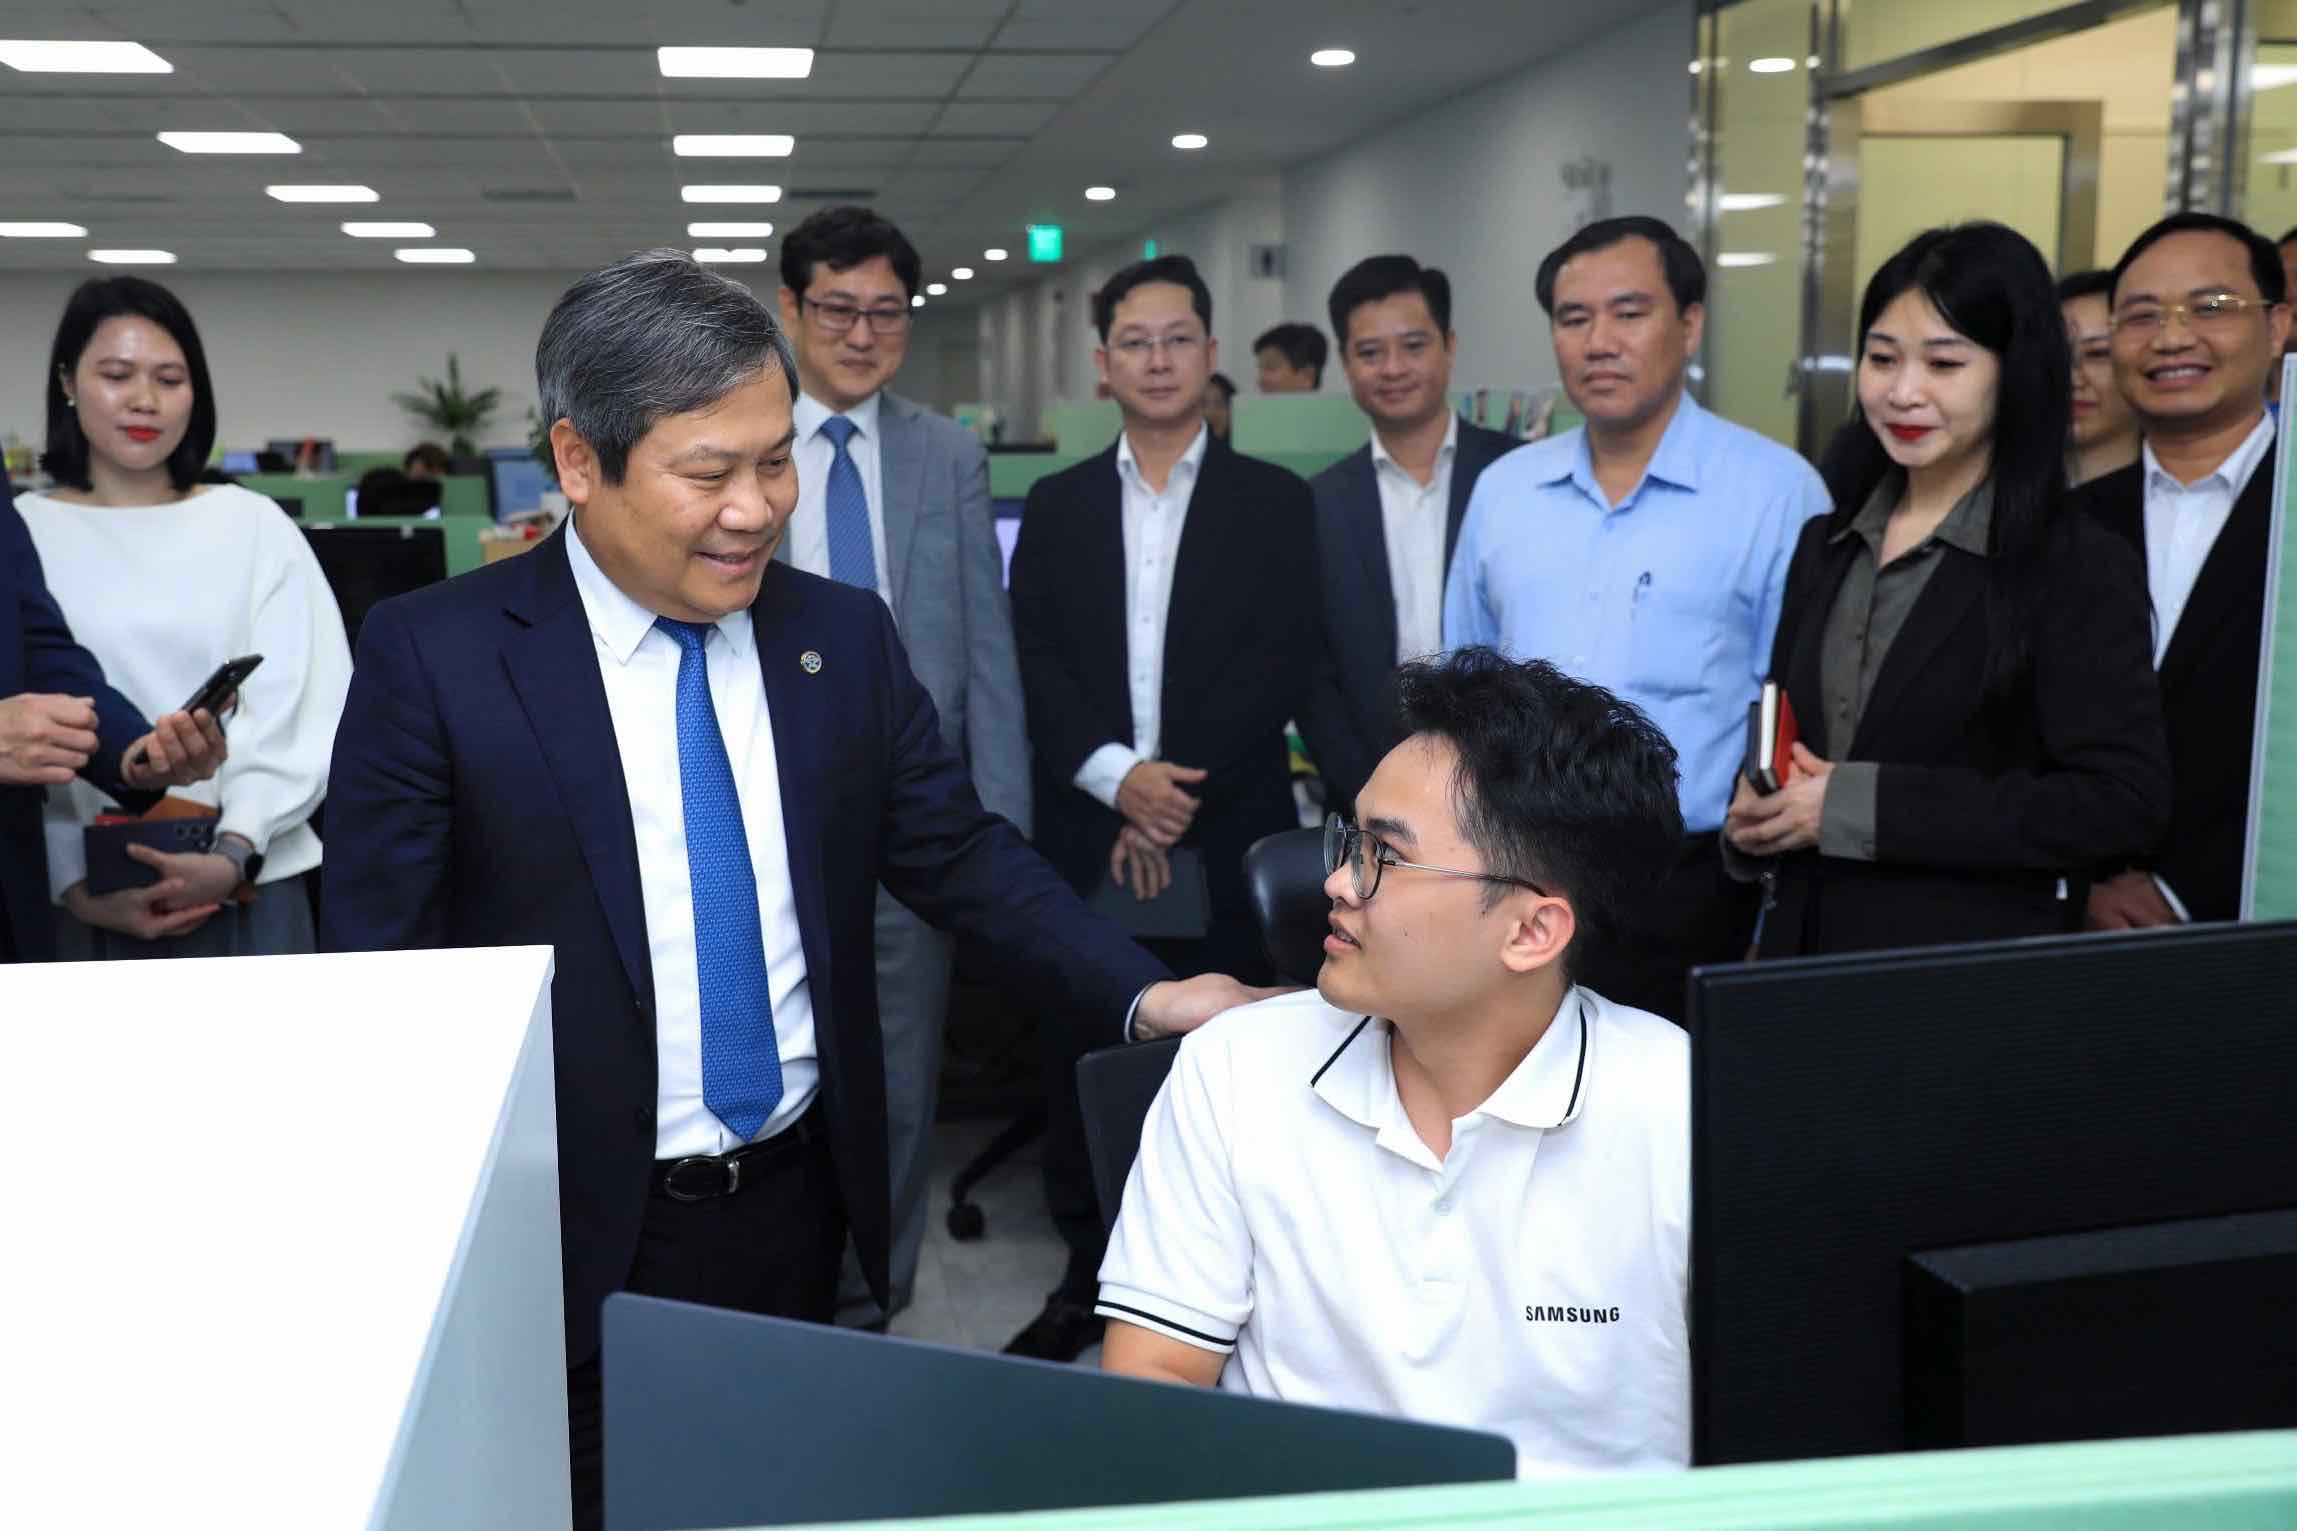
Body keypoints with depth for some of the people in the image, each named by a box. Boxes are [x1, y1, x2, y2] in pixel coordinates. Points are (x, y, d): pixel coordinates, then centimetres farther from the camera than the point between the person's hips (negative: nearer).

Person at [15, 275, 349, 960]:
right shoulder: (23, 536, 4)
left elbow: (297, 715, -2)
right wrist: (77, 887, -11)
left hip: (249, 891, 0)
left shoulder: (253, 526, 4)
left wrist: (234, 852, -15)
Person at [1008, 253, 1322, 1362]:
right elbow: (1035, 664, 2)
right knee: (1082, 1063, 7)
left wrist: (1179, 788, -13)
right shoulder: (1057, 505, 11)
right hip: (1083, 836, 2)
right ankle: (1088, 1277, 21)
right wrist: (1116, 777, -13)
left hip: (1226, 838, -2)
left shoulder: (1273, 502, 5)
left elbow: (1282, 665, -4)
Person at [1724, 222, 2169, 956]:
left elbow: (2126, 802, -17)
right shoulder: (1825, 547, 8)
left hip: (1977, 971, -5)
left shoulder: (2081, 568, -9)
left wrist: (1859, 806, -20)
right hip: (1803, 943, 5)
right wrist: (1757, 811, -7)